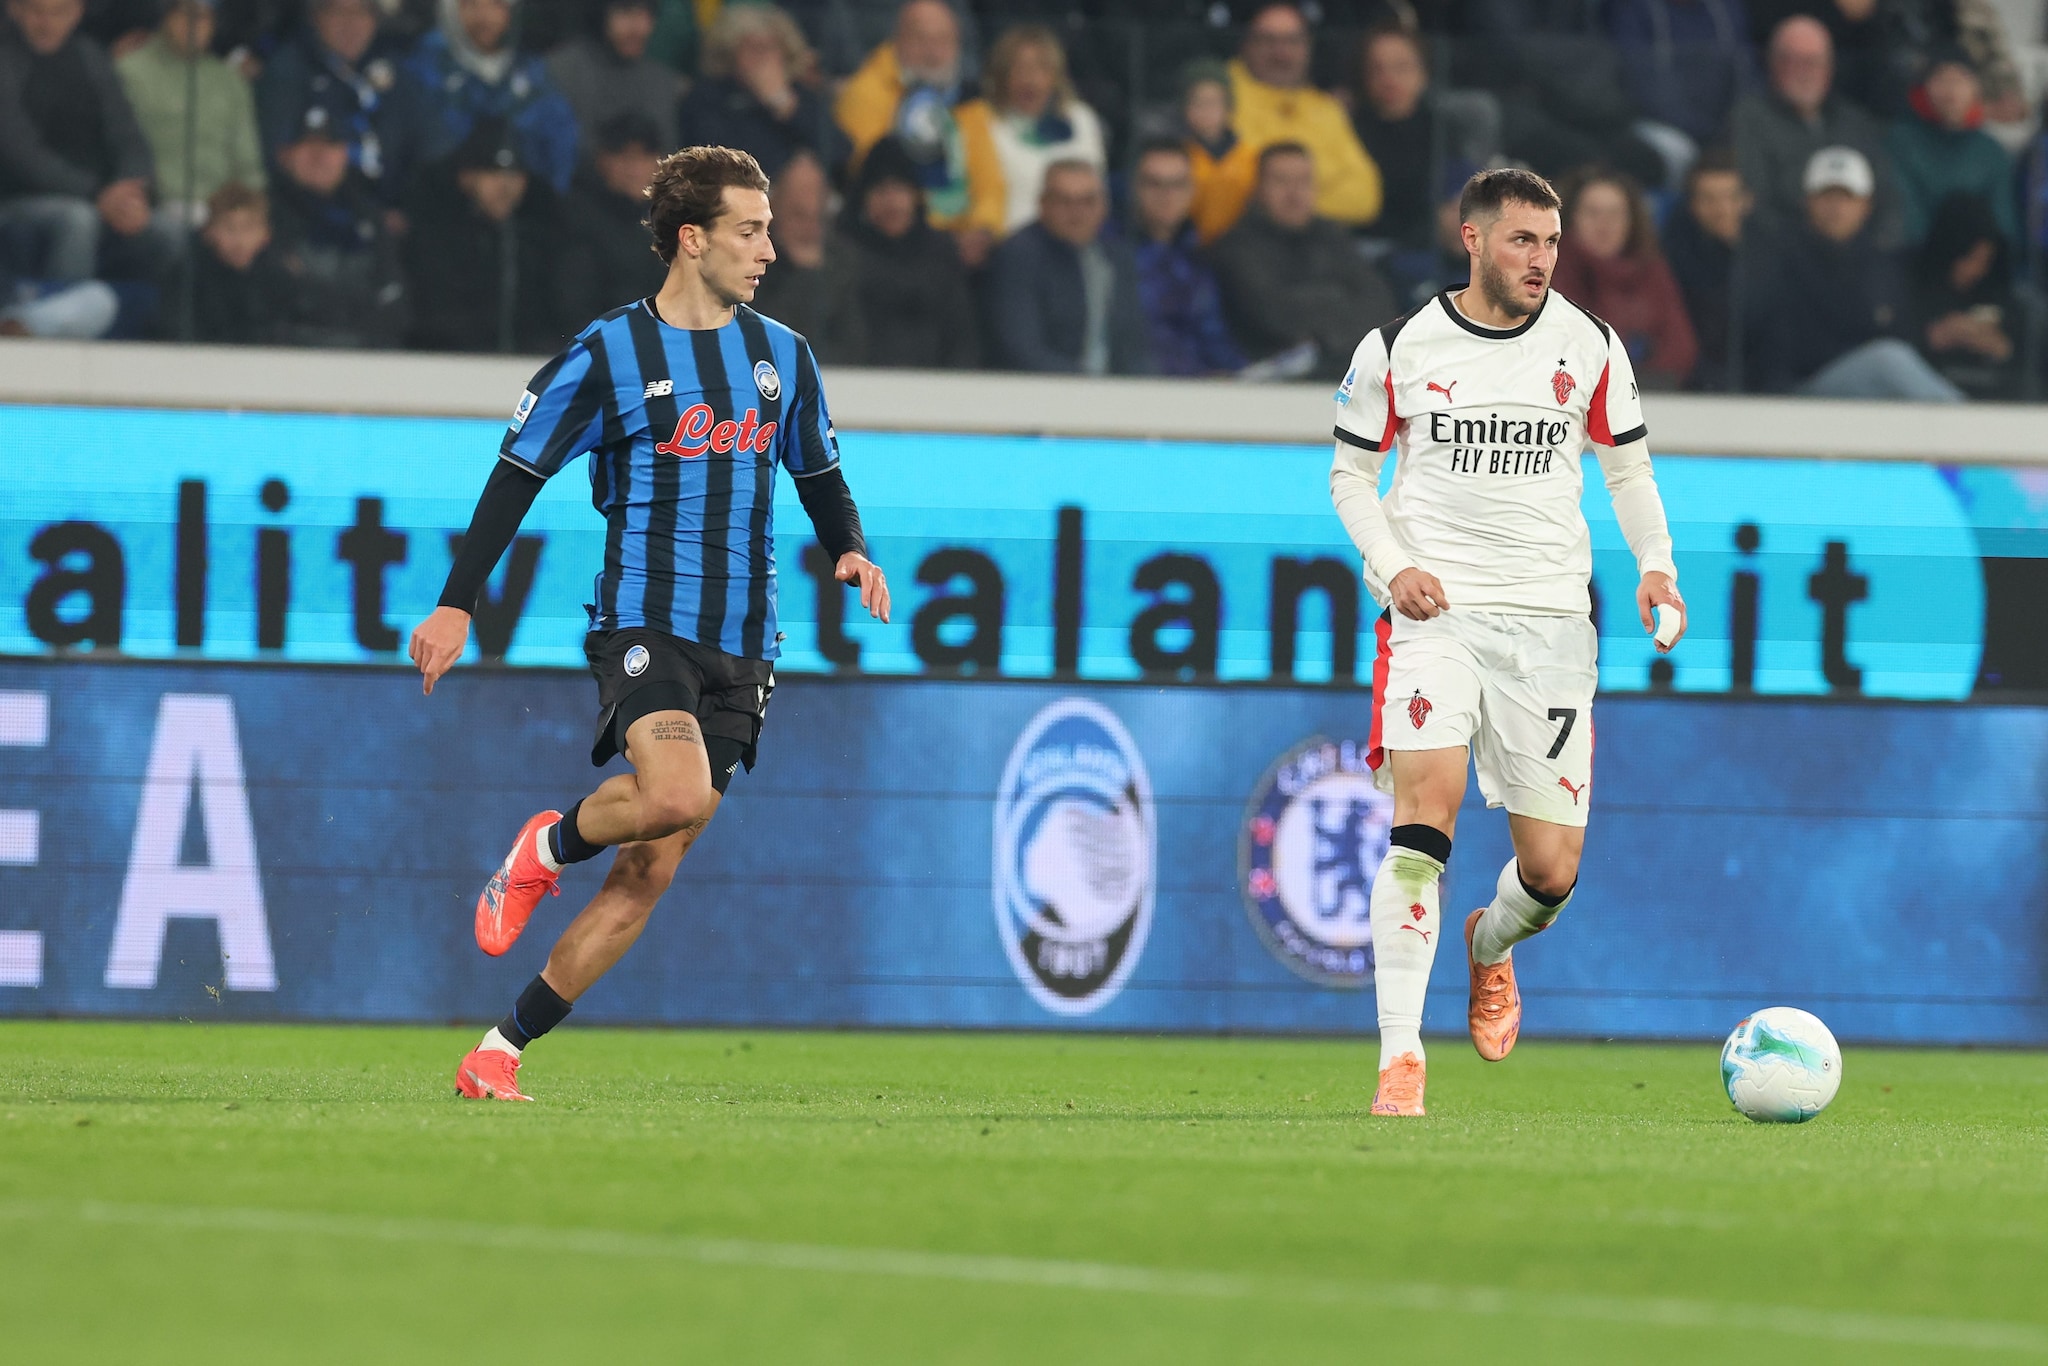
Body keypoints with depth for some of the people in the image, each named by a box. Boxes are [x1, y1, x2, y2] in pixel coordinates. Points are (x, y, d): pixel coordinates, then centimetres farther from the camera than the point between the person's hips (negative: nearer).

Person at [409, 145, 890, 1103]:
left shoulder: (782, 357, 13)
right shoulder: (609, 356, -3)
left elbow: (819, 476, 26)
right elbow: (518, 476, 0)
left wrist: (850, 553, 6)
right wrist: (456, 604, -5)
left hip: (742, 647, 5)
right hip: (643, 620, -5)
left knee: (651, 868, -1)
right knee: (673, 794, -31)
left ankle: (501, 1050, 5)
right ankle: (548, 848, 2)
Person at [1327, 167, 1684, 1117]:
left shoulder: (1590, 347, 6)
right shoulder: (1398, 351, 1)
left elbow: (1628, 467, 18)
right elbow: (1351, 474, 11)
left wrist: (1654, 565, 0)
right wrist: (1392, 566, -7)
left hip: (1551, 621, 2)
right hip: (1435, 611, -2)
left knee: (1552, 872, 2)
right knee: (1425, 812, -22)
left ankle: (1489, 948, 40)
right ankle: (1401, 1056, -22)